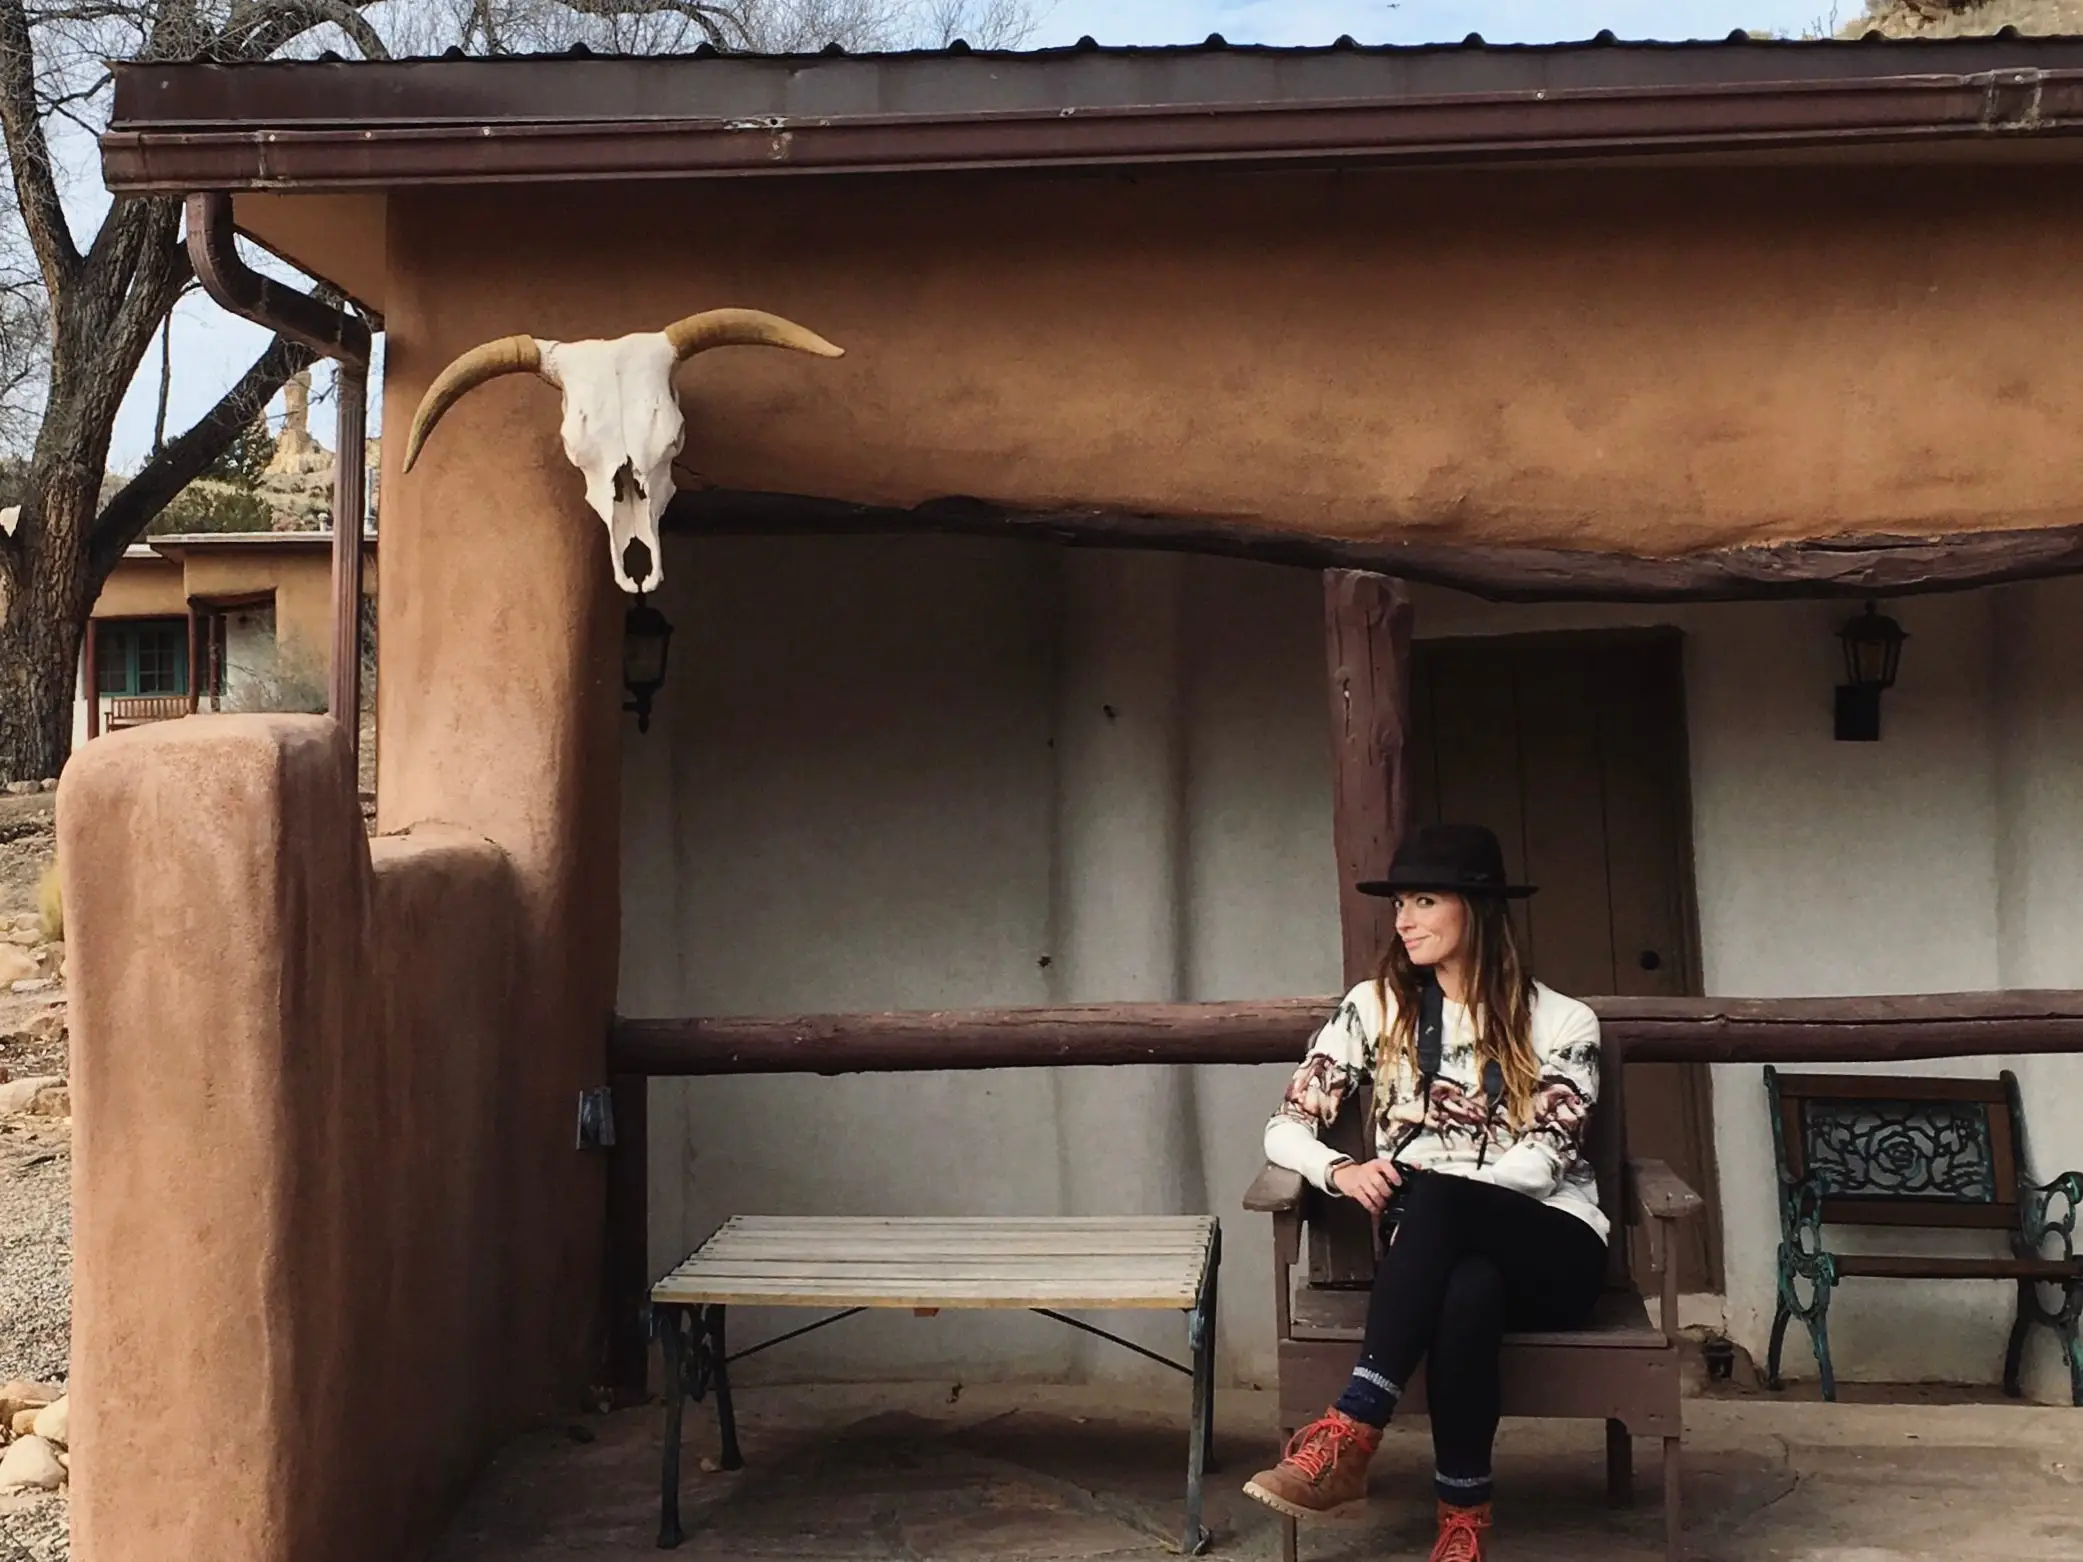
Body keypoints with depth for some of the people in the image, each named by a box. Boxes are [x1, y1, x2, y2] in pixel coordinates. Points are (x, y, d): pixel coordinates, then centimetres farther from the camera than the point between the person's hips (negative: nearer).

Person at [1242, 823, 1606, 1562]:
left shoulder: (1562, 1022, 2)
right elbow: (1286, 1127, 2)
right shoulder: (1375, 1006, 8)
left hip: (1550, 1251, -1)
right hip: (1435, 1248, 1)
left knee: (1429, 1197, -37)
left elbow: (1540, 1162, -10)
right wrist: (1341, 1171, -22)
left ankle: (1347, 1437, -41)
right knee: (1466, 1292, -39)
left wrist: (1418, 1183, -25)